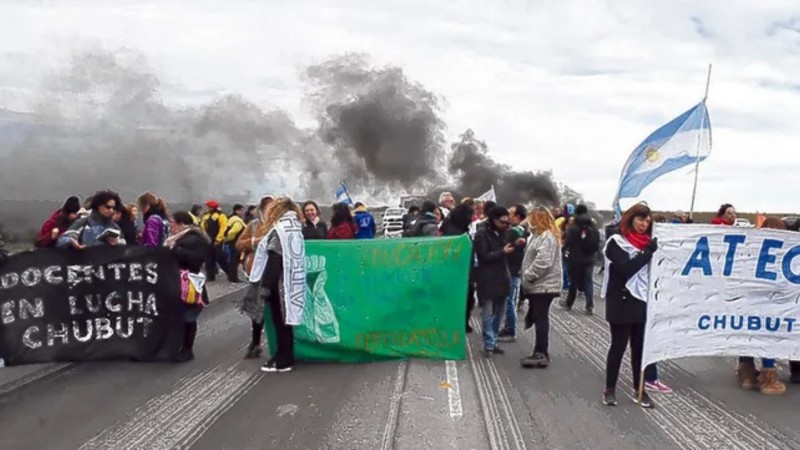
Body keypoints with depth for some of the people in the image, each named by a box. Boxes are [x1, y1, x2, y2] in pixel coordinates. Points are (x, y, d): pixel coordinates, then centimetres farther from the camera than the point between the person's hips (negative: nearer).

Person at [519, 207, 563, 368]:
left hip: (544, 285, -10)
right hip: (538, 285, 10)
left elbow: (542, 262, -25)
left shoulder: (547, 237, -16)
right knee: (538, 318, 13)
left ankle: (541, 354, 1)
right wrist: (526, 277, 15)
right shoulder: (540, 235, 17)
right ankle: (540, 353, 20)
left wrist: (528, 276, -17)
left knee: (540, 319, -5)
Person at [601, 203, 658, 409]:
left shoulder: (647, 242, 11)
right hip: (622, 303, -5)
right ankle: (610, 388, 16)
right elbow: (626, 269, -19)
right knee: (618, 346, 4)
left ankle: (639, 388, 22)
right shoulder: (617, 242, -7)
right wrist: (648, 252, -19)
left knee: (640, 347, 10)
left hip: (643, 302, 5)